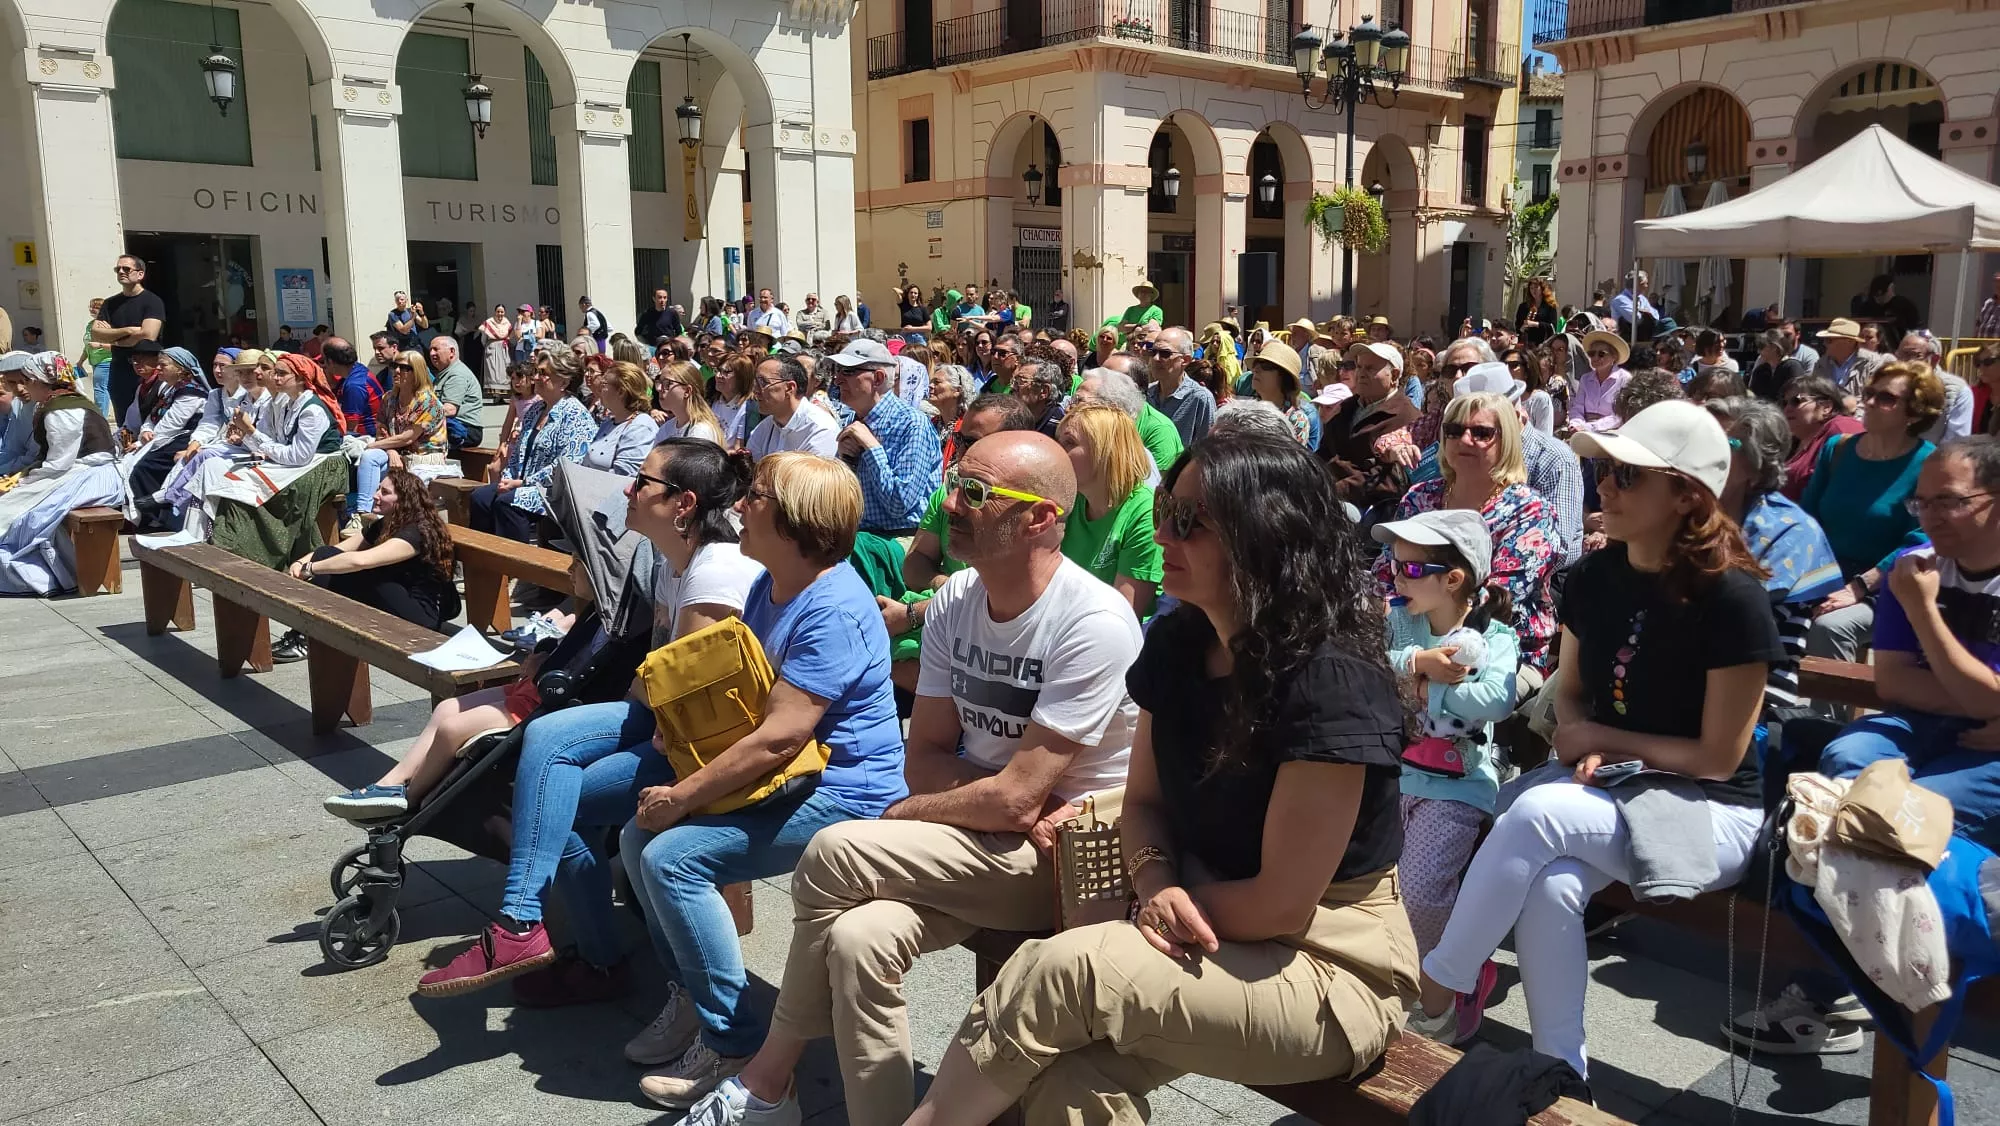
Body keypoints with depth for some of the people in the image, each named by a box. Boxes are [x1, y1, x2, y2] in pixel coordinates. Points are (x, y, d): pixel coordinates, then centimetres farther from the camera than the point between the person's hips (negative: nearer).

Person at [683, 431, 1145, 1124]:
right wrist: (1019, 801, -15)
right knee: (858, 935, -24)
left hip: (1070, 858, -6)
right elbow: (924, 758, 4)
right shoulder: (954, 601, 1)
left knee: (835, 853, -20)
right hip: (981, 848, 6)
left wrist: (901, 815, -6)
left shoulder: (1094, 624, -21)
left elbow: (1013, 800, -22)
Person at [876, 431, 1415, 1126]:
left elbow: (1280, 905, -19)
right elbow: (1144, 801, 9)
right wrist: (1158, 886, -11)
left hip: (1331, 971, -5)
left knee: (1060, 969, -25)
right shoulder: (1177, 644, 1)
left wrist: (1170, 900, -7)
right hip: (1207, 935, 6)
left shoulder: (1331, 683, -22)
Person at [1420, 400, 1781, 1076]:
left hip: (1710, 810, -5)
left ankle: (1439, 983, -14)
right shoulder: (1594, 577, 1)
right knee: (1549, 887, -30)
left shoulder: (1730, 597, -17)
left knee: (1538, 811, -32)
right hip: (1607, 790, 5)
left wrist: (1606, 738, -8)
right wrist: (1580, 749, -7)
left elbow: (1719, 758, -13)